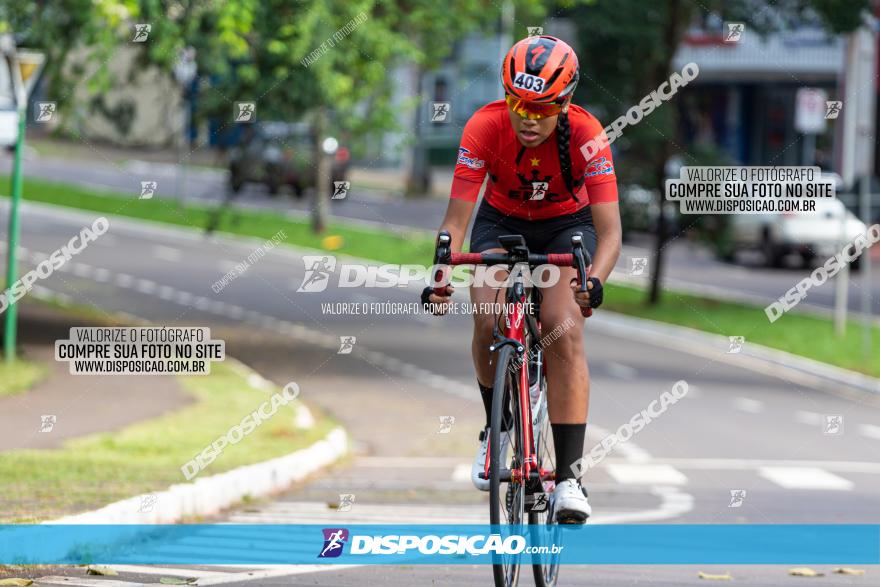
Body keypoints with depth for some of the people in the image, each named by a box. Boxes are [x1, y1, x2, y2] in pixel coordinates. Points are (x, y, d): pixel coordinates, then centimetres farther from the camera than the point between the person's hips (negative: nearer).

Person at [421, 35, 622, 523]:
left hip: (566, 225, -1)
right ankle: (496, 429, 6)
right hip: (502, 222, 1)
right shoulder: (485, 127, -29)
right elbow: (457, 217, -30)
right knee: (488, 321, -23)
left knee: (564, 331, -23)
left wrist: (594, 282, -55)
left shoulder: (585, 134, -31)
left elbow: (609, 231, -36)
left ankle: (568, 476, -23)